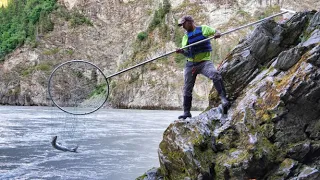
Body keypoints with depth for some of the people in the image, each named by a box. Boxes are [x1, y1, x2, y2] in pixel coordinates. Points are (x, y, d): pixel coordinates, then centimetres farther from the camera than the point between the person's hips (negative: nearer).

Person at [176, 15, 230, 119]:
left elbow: (216, 32, 6)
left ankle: (223, 98, -31)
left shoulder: (203, 29, 5)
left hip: (204, 61, -4)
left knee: (215, 75, -33)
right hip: (191, 64, 4)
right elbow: (187, 53, 6)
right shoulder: (186, 37, 14)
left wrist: (217, 34, -18)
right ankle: (186, 112, 14)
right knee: (187, 88, 4)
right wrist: (182, 52, -17)